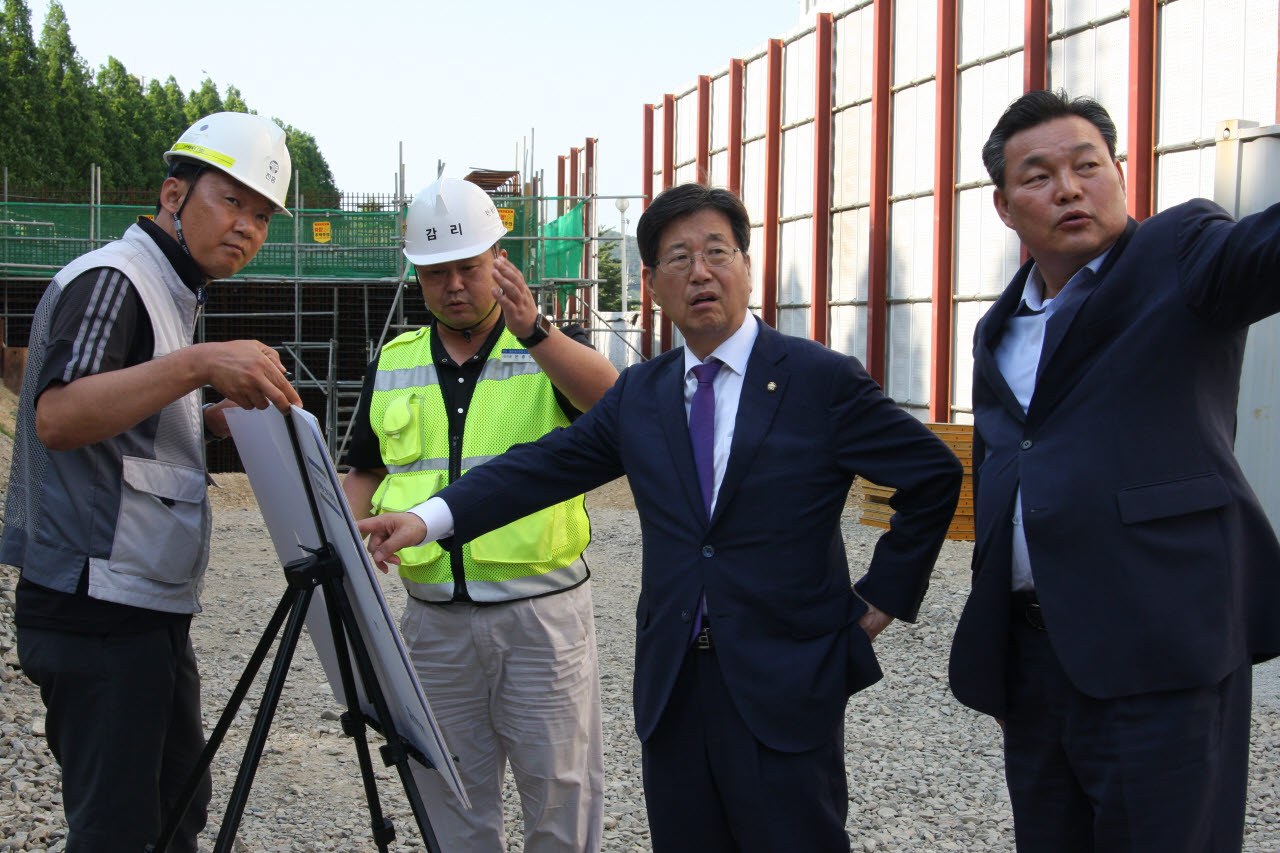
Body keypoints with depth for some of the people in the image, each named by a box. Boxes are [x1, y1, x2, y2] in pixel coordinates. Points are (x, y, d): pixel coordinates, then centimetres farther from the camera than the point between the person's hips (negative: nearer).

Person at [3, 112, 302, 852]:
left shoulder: (169, 292, 17)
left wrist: (223, 418, 9)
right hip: (98, 605, -10)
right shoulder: (110, 279, -13)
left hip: (150, 609, 10)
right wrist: (197, 363, -42)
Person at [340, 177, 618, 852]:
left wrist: (533, 333, -33)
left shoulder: (553, 348, 1)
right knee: (454, 795, 12)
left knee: (560, 785, 3)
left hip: (542, 612, -3)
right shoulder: (392, 365, 11)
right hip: (434, 615, 3)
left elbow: (614, 401, -19)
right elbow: (364, 473, 17)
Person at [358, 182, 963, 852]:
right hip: (672, 688, 4)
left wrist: (883, 596, -1)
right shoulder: (639, 394, 9)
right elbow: (545, 464, 3)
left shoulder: (824, 381, -4)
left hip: (785, 689, -4)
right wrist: (430, 517, -10)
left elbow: (933, 474, 0)